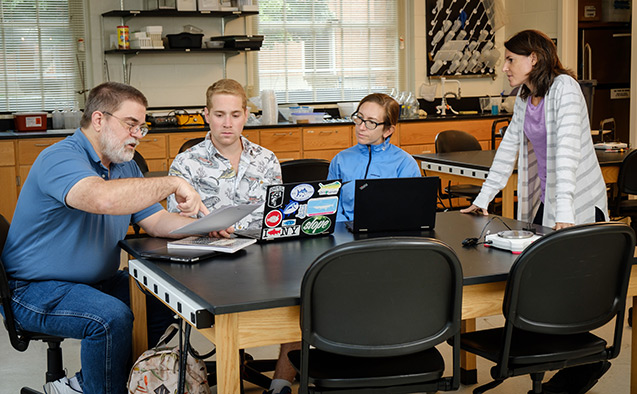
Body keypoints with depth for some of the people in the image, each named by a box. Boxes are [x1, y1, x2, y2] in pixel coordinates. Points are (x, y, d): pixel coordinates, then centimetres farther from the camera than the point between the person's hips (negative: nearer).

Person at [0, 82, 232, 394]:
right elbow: (102, 198, -42)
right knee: (111, 317, -32)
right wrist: (173, 183, -34)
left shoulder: (124, 166, 11)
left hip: (98, 282, 10)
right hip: (38, 288, -9)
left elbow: (155, 221, 10)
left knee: (163, 303, -5)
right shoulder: (60, 158, -20)